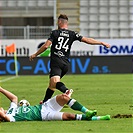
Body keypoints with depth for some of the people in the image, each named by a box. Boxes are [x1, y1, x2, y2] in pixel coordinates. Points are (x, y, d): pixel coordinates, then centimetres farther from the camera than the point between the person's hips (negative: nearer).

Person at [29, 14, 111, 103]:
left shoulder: (55, 33, 3)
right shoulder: (72, 34, 10)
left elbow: (46, 46, -4)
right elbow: (86, 40, 3)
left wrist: (35, 55, 7)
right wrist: (102, 43, 8)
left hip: (56, 62, -5)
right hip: (66, 63, 5)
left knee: (55, 82, -25)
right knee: (51, 84, 20)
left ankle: (67, 91, -53)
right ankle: (45, 102, 20)